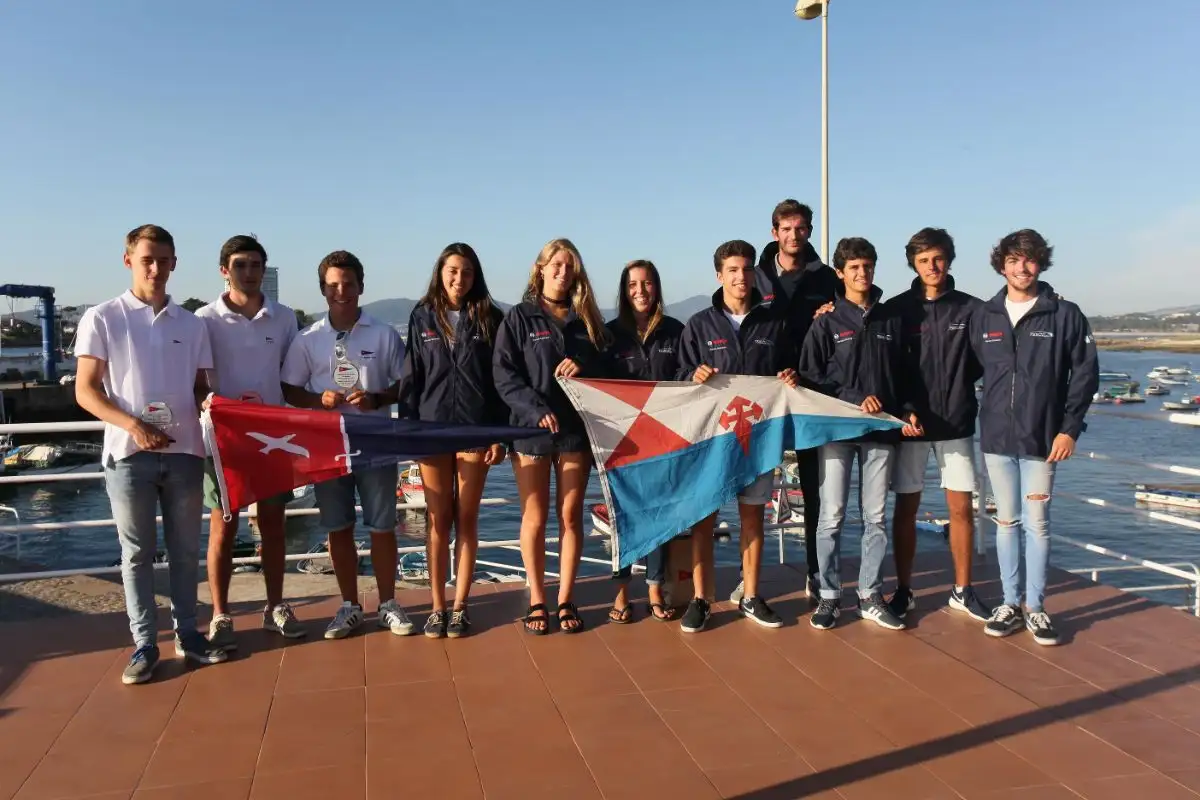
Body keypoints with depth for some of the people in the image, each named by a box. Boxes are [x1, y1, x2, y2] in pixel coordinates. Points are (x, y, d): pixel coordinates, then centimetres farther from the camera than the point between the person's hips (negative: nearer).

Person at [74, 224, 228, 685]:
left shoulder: (191, 324, 10)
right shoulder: (102, 318, 0)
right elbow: (85, 390, -3)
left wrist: (210, 406, -10)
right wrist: (132, 425, -17)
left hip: (184, 451, 3)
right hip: (128, 454, -3)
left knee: (185, 549, 10)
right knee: (137, 552, 5)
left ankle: (187, 633, 21)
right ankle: (144, 643, 14)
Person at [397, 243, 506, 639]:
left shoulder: (489, 318, 3)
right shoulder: (422, 317, 6)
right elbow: (410, 378, 5)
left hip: (475, 430, 0)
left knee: (466, 520, 6)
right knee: (438, 521, 6)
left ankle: (460, 606, 15)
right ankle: (437, 607, 15)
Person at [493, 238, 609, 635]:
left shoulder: (586, 318, 12)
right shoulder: (519, 318, 3)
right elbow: (503, 375, -6)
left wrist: (583, 368, -9)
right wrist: (536, 410, -19)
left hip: (576, 428, 3)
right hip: (531, 429, -2)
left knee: (570, 516, 5)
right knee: (535, 517, 3)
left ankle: (565, 601, 15)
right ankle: (537, 602, 14)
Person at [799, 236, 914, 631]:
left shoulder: (890, 320, 11)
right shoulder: (826, 323, 1)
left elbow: (903, 373, 15)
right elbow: (809, 377, -3)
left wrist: (907, 410, -1)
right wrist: (855, 400, -12)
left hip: (881, 430, 3)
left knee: (875, 518, 7)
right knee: (832, 517, -1)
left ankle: (871, 596, 18)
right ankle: (829, 596, 11)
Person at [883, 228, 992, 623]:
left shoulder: (972, 309, 0)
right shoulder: (896, 309, -2)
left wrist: (957, 388, -7)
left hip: (956, 424, 1)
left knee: (961, 507, 6)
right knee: (906, 507, 5)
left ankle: (962, 590, 21)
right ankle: (903, 590, 18)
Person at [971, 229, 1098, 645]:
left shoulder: (1065, 314, -2)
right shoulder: (984, 316, 6)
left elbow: (1085, 373, -2)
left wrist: (1069, 428, -7)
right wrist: (979, 418, 3)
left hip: (1042, 439, -2)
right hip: (995, 438, 2)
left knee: (1037, 523, 2)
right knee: (1006, 521, 9)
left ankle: (1035, 608, 15)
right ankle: (1010, 604, 19)